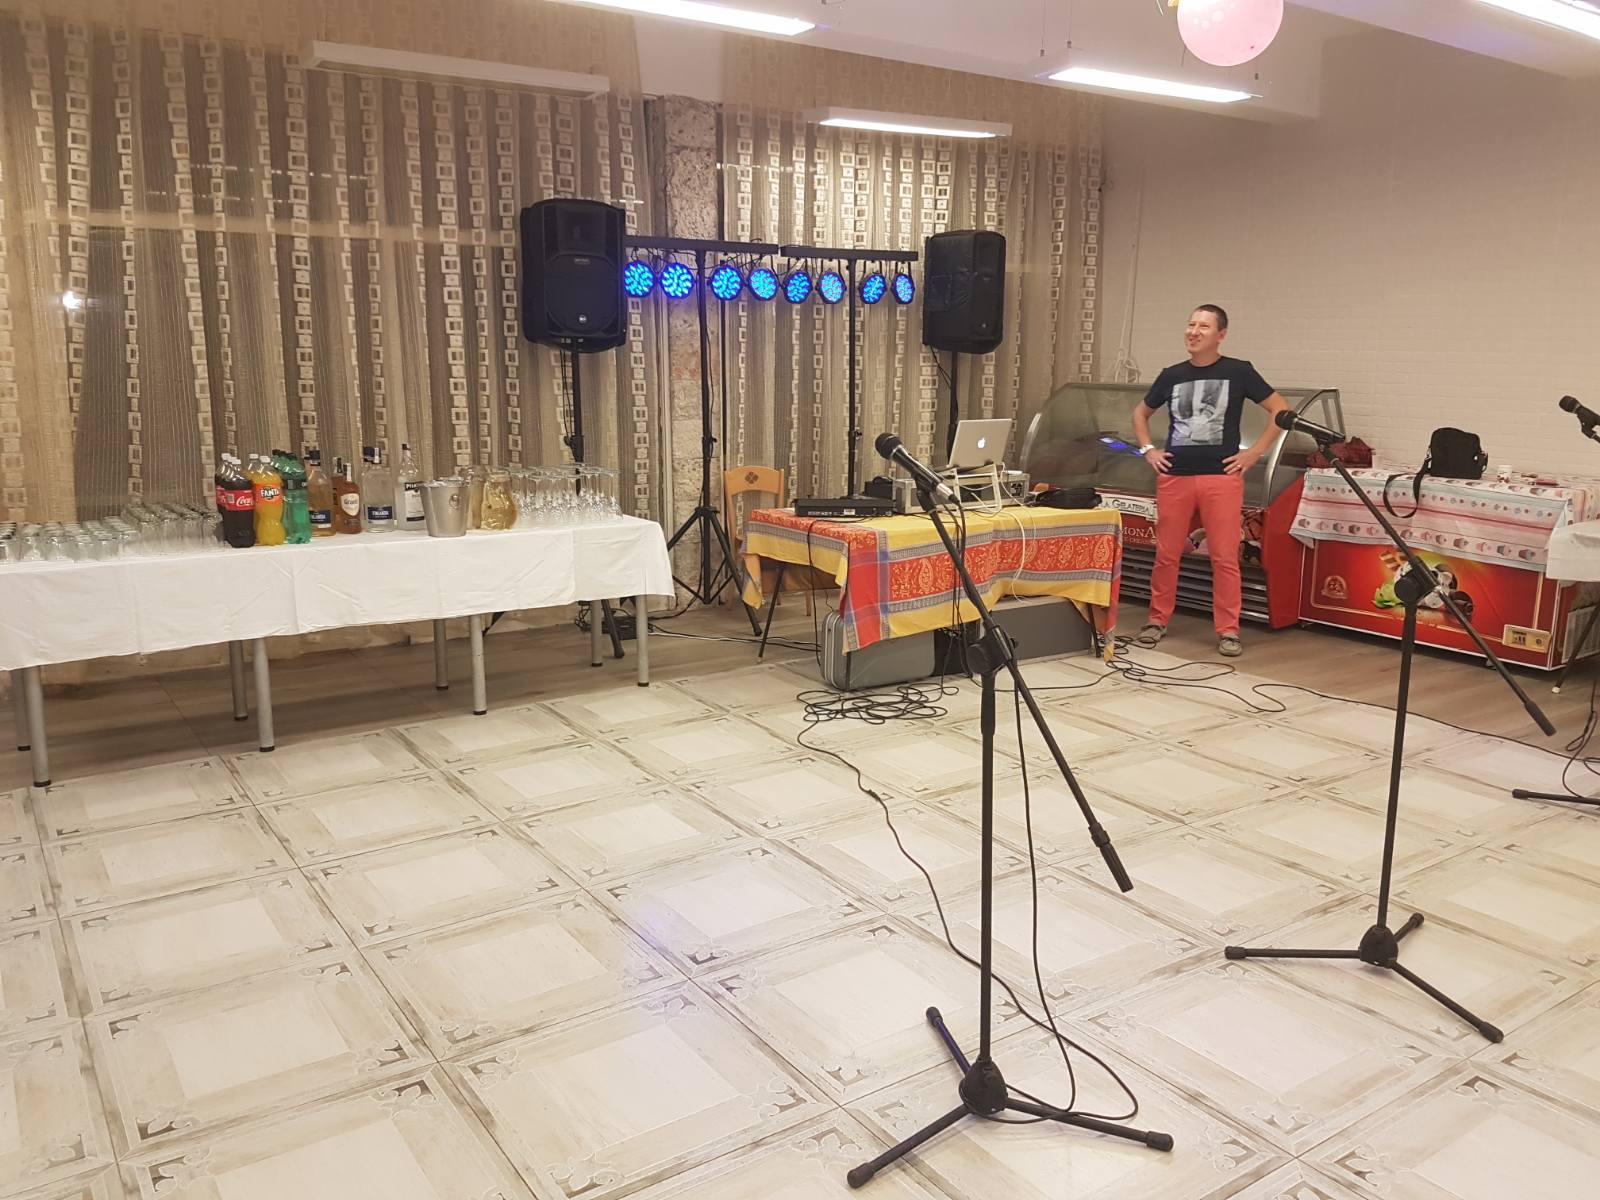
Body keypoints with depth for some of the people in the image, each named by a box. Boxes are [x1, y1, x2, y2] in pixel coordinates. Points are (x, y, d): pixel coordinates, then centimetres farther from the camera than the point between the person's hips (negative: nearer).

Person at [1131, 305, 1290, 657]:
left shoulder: (1238, 372, 2)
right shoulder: (1172, 375, 11)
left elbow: (1279, 409, 6)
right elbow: (1141, 413, 26)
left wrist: (1255, 451, -2)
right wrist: (1148, 450, 12)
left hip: (1222, 477, -3)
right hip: (1173, 476, 3)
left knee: (1225, 557, -2)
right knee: (1166, 554, 6)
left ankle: (1228, 630, 6)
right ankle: (1157, 620, 18)